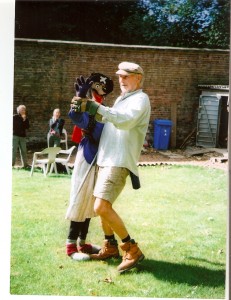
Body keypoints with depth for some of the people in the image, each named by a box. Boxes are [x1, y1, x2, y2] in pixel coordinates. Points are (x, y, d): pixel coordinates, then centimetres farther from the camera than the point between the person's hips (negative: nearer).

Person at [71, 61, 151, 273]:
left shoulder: (140, 99, -7)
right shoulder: (122, 99, 23)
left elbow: (125, 120, -26)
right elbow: (106, 119, 21)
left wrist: (94, 107, -30)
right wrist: (87, 107, 7)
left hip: (120, 162, -9)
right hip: (106, 159, 9)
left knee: (102, 207, -18)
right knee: (103, 206, 14)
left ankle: (132, 250, -7)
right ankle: (111, 247, 28)